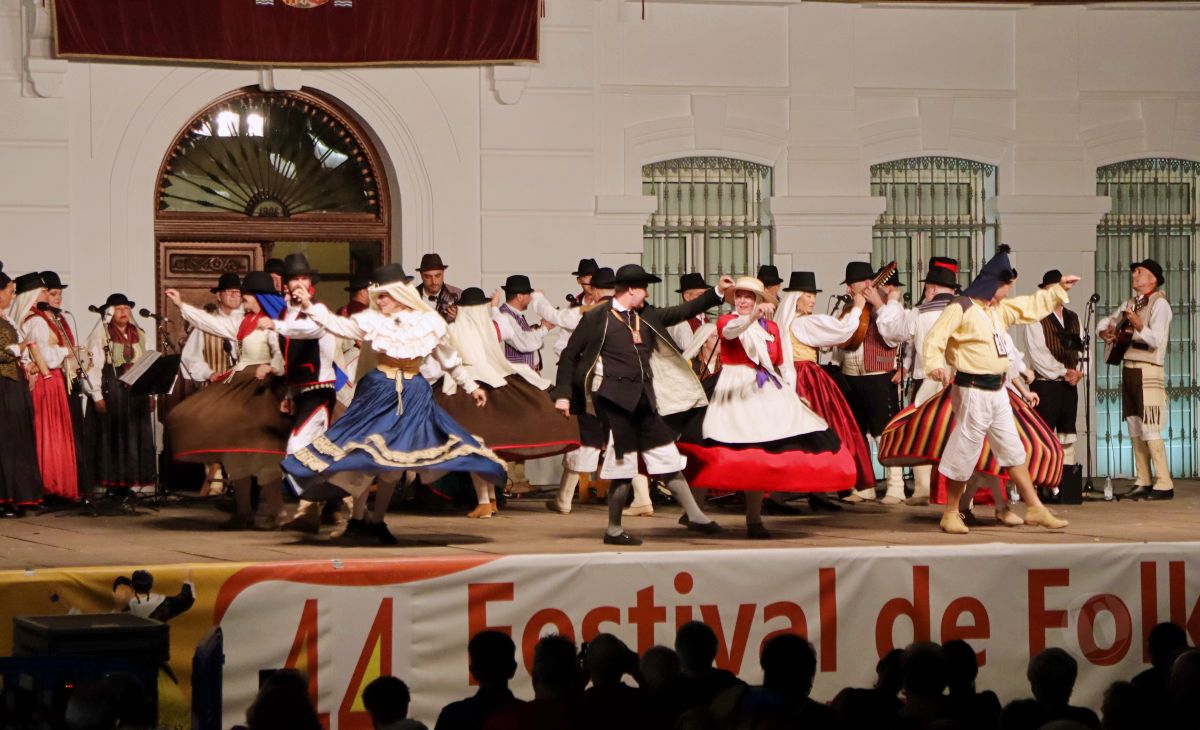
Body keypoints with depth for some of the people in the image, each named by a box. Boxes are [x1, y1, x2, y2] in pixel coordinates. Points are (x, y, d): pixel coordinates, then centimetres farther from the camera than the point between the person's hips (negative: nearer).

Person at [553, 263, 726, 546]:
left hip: (644, 400, 7)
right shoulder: (597, 318, -6)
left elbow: (681, 312, 15)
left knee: (668, 457, 9)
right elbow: (569, 355, -3)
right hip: (615, 399, -7)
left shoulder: (646, 317, 12)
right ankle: (614, 530, 8)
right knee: (623, 464, -4)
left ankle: (695, 516, 15)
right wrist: (563, 394, -10)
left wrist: (716, 292, 7)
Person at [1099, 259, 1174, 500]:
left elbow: (1157, 340, -19)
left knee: (1150, 430, -12)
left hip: (1148, 371, -8)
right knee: (1135, 430, 9)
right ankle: (1143, 482, 14)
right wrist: (1106, 331, 6)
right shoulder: (1131, 304, 16)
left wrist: (1139, 326, -35)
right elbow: (1105, 323, 28)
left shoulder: (1159, 304, -8)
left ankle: (1164, 485, -11)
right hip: (1128, 369, 8)